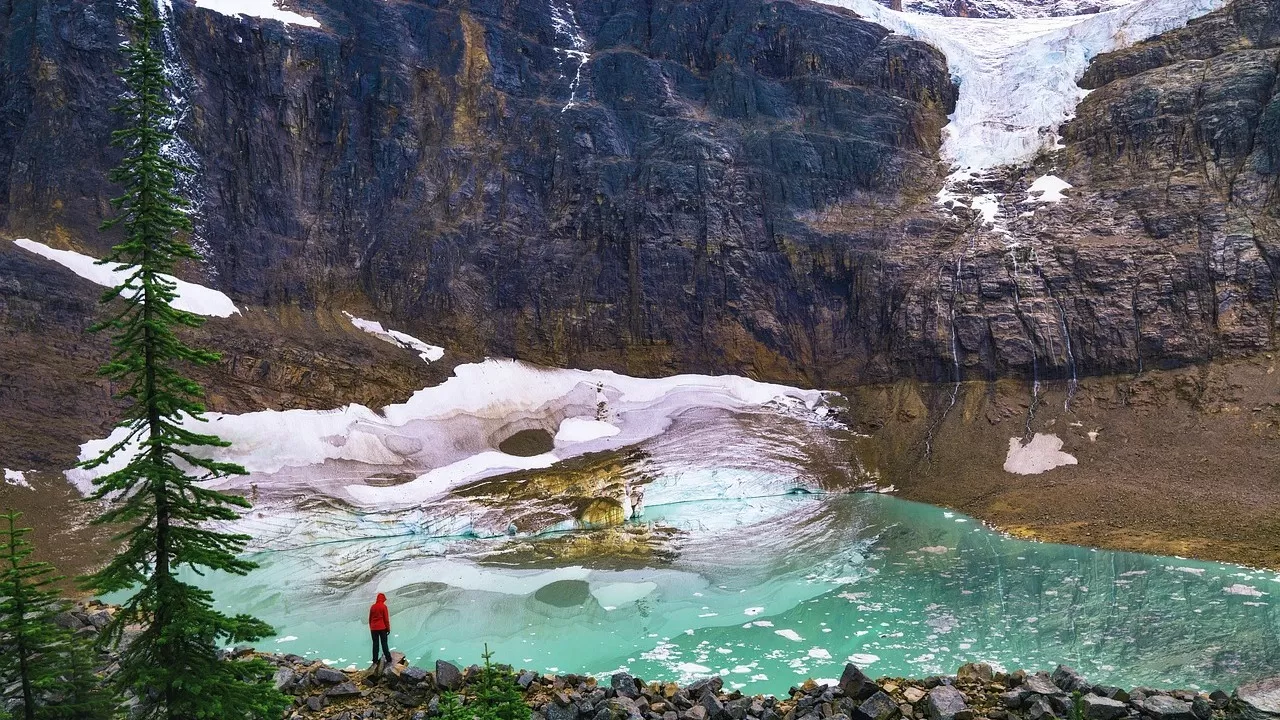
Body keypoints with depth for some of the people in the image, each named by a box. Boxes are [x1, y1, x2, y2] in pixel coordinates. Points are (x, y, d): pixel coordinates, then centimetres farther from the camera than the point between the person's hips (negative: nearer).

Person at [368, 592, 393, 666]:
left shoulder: (372, 607, 6)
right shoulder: (383, 606, -7)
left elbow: (370, 618, 11)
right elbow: (386, 618, -7)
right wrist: (388, 628, 0)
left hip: (373, 629, 3)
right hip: (382, 628, -3)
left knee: (375, 644, 7)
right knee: (384, 644, 0)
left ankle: (375, 661, 5)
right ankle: (388, 660, -1)